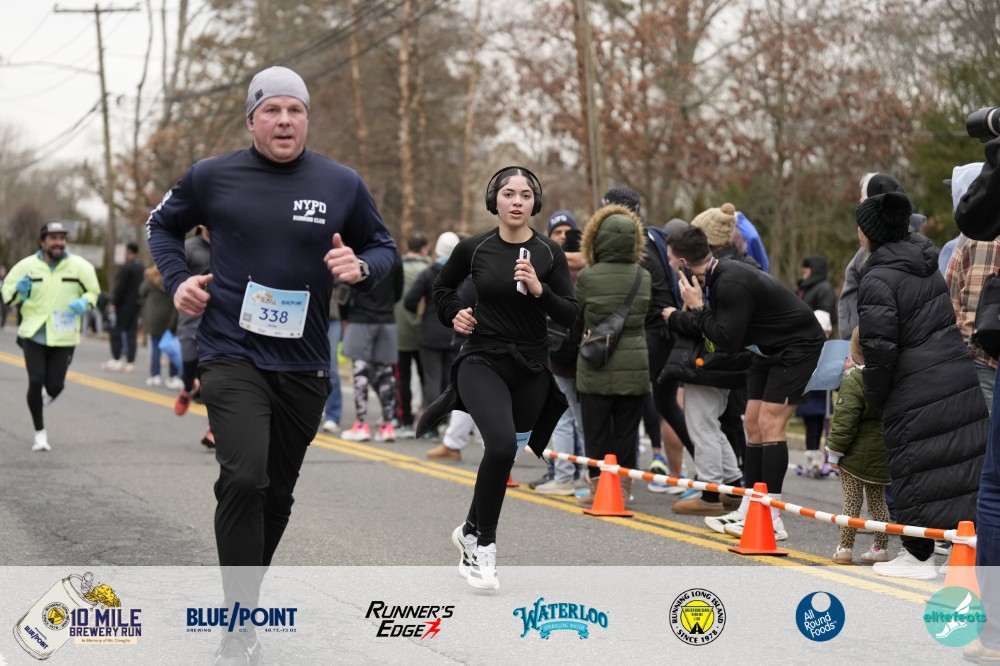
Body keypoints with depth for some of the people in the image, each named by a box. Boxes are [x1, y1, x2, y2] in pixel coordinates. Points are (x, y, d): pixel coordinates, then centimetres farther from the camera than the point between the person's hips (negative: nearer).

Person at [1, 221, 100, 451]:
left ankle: (47, 397, 38)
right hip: (33, 334, 0)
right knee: (35, 381, -10)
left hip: (64, 337, 0)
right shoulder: (27, 266, -1)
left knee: (54, 385, -3)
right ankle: (40, 433, 6)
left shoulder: (80, 266, -1)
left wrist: (84, 302, -12)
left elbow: (93, 292, 10)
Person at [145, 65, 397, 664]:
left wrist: (362, 268, -10)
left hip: (305, 365, 3)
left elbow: (384, 247, 12)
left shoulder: (342, 184, 0)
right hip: (233, 357, -3)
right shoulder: (212, 177, -2)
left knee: (278, 491, 15)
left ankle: (245, 590, 36)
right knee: (244, 479, -21)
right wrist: (178, 279, -1)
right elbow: (164, 225, 16)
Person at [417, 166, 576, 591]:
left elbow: (569, 316, -4)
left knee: (505, 452, 14)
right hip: (483, 360, -3)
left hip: (531, 368, 3)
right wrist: (454, 316, 0)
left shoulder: (549, 253, -2)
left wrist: (540, 289, -19)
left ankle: (472, 532, 39)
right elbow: (443, 288, 17)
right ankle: (483, 544, -10)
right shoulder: (474, 249, -3)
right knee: (502, 444, -26)